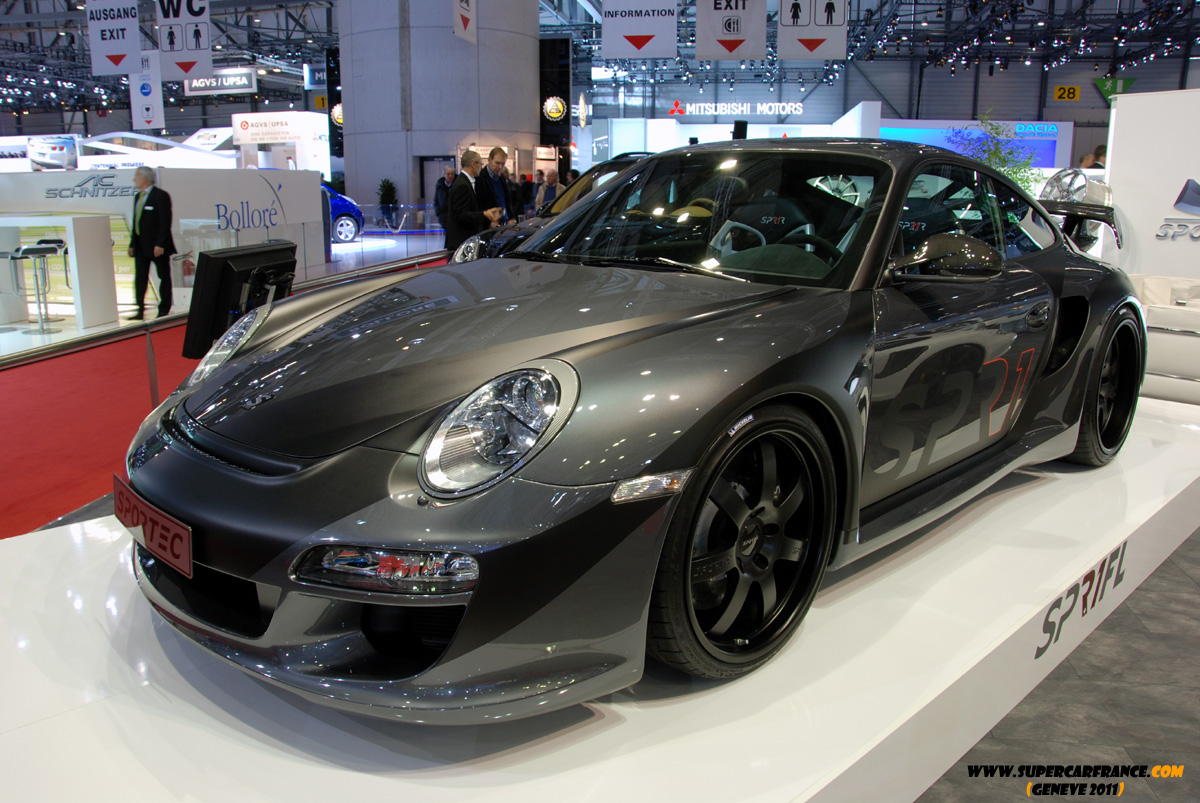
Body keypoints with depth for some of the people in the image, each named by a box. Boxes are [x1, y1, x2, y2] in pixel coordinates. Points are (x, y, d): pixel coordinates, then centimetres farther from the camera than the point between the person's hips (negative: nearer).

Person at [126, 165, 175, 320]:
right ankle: (140, 311, 9)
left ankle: (164, 311, 10)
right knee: (140, 278, 5)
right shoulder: (138, 197, 15)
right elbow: (136, 221, 17)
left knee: (164, 277, 3)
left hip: (157, 246, -8)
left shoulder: (160, 196, -10)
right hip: (141, 246, 8)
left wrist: (160, 244, -20)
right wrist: (132, 244, 12)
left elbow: (165, 221, -15)